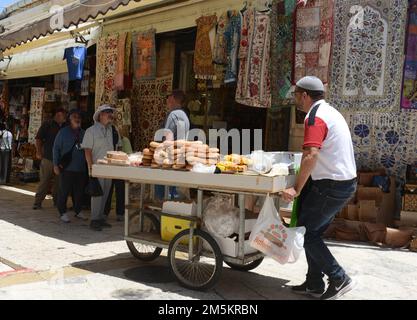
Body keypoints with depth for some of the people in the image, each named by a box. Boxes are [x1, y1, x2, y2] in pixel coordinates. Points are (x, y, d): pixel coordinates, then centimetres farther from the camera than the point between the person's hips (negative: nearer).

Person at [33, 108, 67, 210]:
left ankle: (57, 201, 19)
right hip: (48, 158, -4)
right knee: (44, 181, -5)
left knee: (58, 182, 8)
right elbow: (38, 139, -1)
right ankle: (38, 202, 0)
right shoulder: (47, 124, 1)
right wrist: (39, 152, -9)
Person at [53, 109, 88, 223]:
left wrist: (88, 164, 11)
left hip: (81, 168, 4)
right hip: (67, 167, -4)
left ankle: (78, 211, 25)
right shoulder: (63, 132, 0)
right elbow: (56, 148, 0)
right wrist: (56, 165, -5)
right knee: (64, 191, 0)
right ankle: (63, 213, 10)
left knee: (79, 191, 10)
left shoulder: (83, 133, 10)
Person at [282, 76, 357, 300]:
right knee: (313, 231, 15)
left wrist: (297, 189, -26)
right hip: (344, 181, 10)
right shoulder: (329, 111, 17)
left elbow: (311, 156, -28)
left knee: (305, 231, 0)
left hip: (332, 185, -10)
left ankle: (338, 279, 4)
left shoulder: (315, 117, -15)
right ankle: (315, 284, 21)